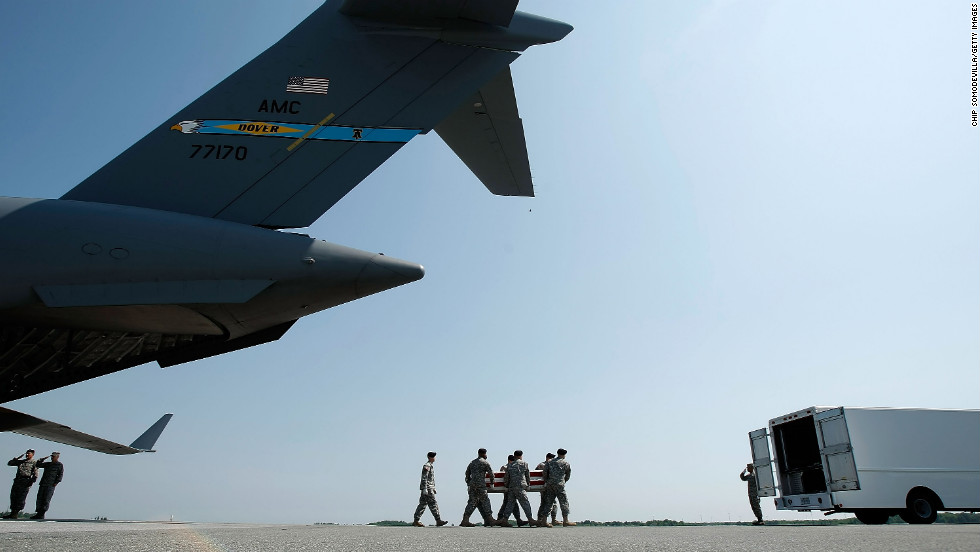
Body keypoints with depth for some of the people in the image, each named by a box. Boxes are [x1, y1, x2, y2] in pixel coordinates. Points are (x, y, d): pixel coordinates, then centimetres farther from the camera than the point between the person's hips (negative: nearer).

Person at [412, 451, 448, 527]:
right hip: (427, 488, -10)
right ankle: (438, 521, -7)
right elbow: (424, 478, -19)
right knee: (433, 504, -8)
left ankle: (416, 521, 10)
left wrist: (434, 488, 24)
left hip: (430, 488, 10)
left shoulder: (431, 466, 19)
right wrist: (425, 489, -23)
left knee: (423, 504, 8)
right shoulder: (426, 466, -12)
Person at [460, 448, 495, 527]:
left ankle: (465, 520, 0)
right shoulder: (485, 463, 1)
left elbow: (467, 474, 23)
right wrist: (492, 482, 18)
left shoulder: (472, 463, 20)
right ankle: (489, 520, 9)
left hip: (472, 485, 6)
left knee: (472, 502, 8)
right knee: (485, 502, 4)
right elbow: (491, 473, 1)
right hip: (481, 485, -6)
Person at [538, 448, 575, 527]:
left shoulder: (550, 462, 16)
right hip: (559, 484, -5)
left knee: (548, 502, 6)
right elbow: (568, 476, 14)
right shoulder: (566, 463, 6)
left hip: (549, 484, 5)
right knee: (564, 501, 1)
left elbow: (545, 473, 10)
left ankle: (544, 521, 4)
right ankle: (565, 521, -1)